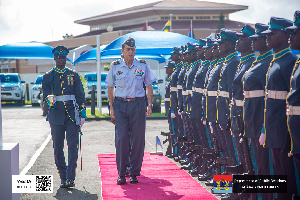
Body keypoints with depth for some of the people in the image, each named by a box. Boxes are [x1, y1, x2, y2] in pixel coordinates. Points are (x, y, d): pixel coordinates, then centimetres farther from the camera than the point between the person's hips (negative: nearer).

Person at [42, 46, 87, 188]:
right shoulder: (48, 77, 8)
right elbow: (45, 96, 6)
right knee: (58, 148, 3)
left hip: (72, 115, 0)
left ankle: (70, 178, -11)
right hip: (56, 116, 0)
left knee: (73, 146, -9)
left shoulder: (74, 75, 10)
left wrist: (82, 114, 2)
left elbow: (80, 96, 9)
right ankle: (63, 179, 12)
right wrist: (50, 101, -18)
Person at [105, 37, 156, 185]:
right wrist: (111, 108, 4)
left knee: (137, 139, 1)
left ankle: (134, 173, 10)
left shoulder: (143, 66, 5)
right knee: (121, 138, -6)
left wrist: (149, 104, -1)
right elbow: (110, 88, 10)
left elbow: (149, 86, 10)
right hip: (120, 105, 0)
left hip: (138, 104, 0)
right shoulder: (115, 66, 6)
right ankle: (121, 174, 1)